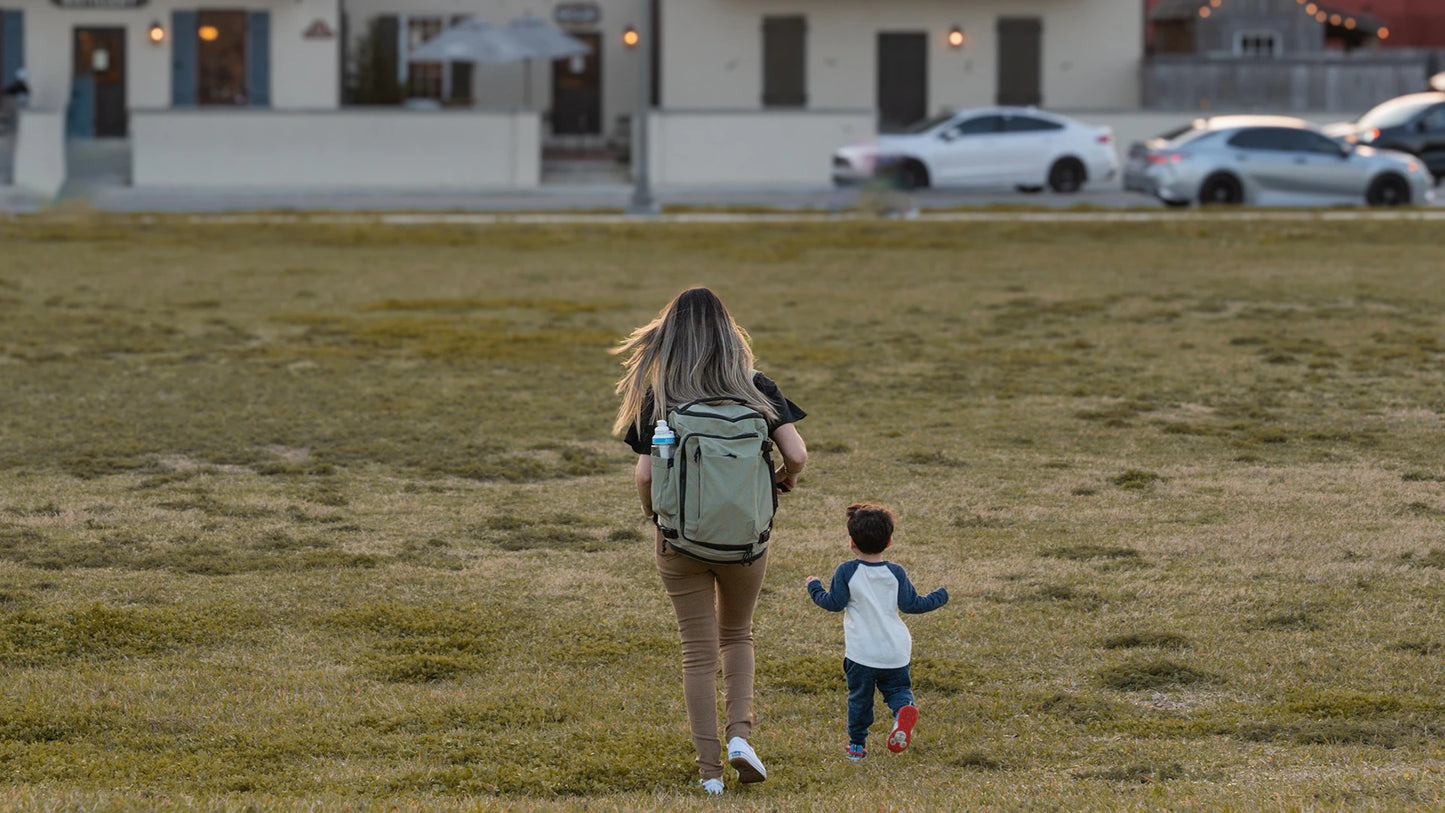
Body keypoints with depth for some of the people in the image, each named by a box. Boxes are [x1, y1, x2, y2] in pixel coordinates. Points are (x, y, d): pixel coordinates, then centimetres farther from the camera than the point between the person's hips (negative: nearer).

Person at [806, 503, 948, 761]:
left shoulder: (846, 572, -6)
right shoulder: (896, 573, 1)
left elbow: (834, 603, -7)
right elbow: (911, 604, 1)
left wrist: (814, 587, 11)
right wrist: (939, 597, 17)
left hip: (861, 652, -2)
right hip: (895, 650, 2)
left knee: (859, 696, 11)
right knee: (898, 688, 14)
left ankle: (857, 744, 15)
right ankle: (904, 710, -20)